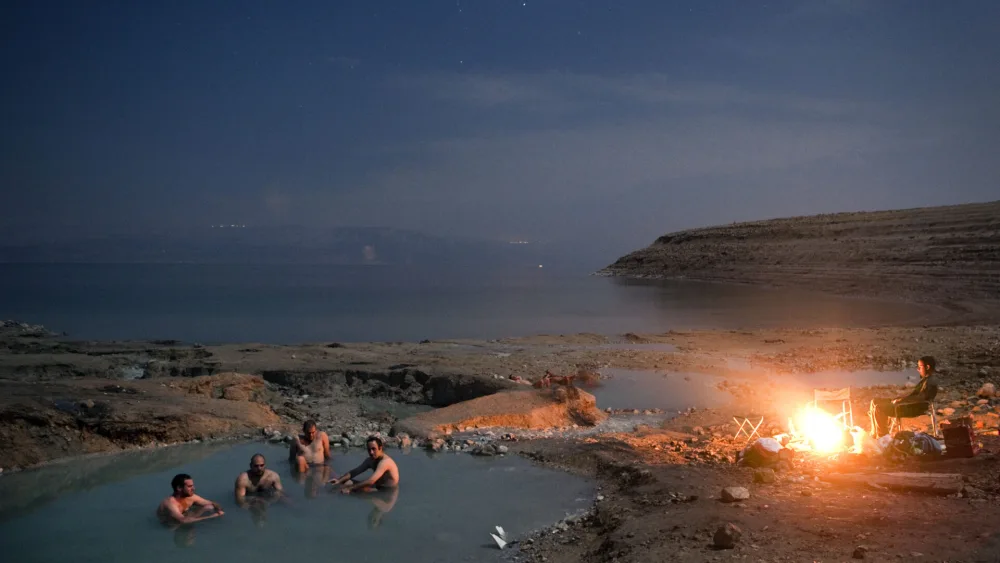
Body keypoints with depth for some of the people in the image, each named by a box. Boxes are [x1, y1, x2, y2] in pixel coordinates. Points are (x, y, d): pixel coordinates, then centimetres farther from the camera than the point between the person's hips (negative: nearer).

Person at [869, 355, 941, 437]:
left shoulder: (930, 381, -16)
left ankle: (882, 436, -11)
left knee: (879, 409, -23)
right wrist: (900, 399, 8)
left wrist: (901, 400, -18)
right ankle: (874, 434, 6)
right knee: (875, 402, 6)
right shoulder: (926, 378, 15)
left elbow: (920, 398, -24)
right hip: (910, 403, 11)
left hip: (915, 408, -11)